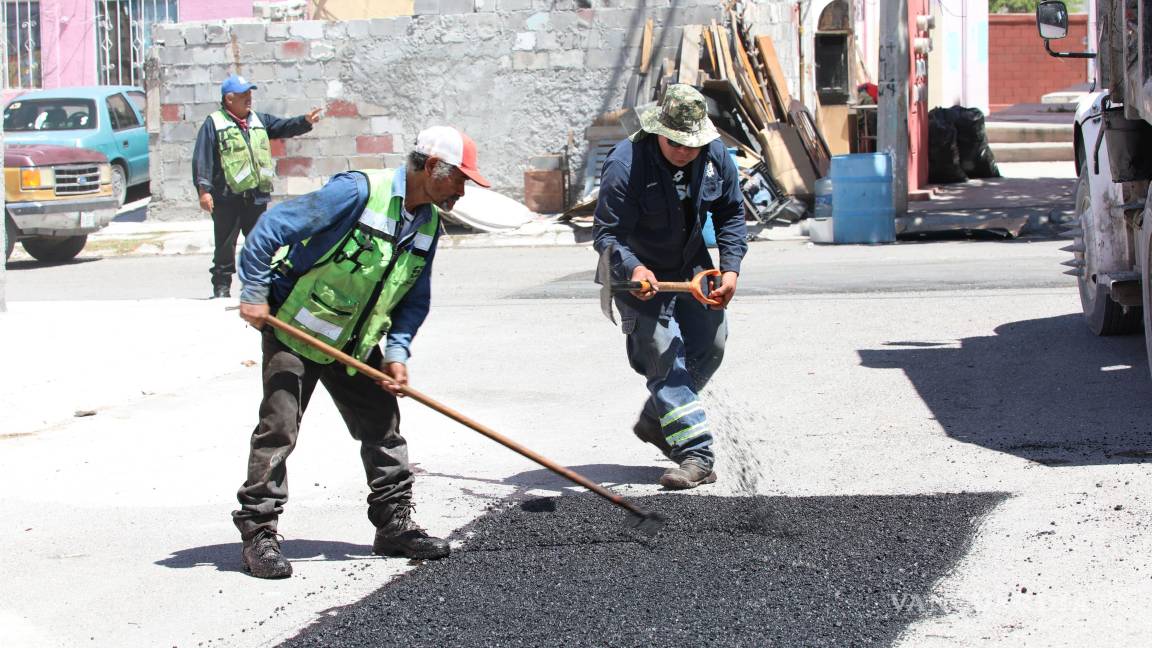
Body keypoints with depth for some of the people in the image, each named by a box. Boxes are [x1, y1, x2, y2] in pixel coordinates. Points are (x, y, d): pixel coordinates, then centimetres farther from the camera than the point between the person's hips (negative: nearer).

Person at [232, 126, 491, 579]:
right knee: (278, 427, -9)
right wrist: (255, 294, -20)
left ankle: (395, 524, 17)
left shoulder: (429, 225, 1)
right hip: (295, 329, -7)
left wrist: (397, 352, -4)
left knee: (382, 426, 7)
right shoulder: (359, 192, -23)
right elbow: (273, 226, -22)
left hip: (355, 344, 7)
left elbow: (415, 299, 11)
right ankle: (258, 533, -3)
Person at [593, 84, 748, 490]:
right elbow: (606, 234, -27)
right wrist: (633, 269, -46)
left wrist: (730, 268, -8)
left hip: (691, 266, 6)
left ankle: (654, 421, 30)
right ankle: (696, 456, -19)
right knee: (664, 355, -15)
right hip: (638, 273, -6)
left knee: (710, 345, 7)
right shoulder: (625, 164, -28)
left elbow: (731, 214, 4)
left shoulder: (716, 156, -10)